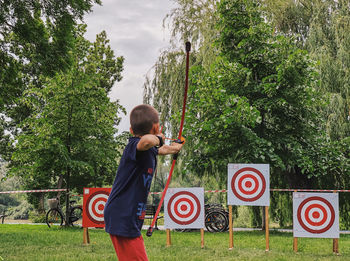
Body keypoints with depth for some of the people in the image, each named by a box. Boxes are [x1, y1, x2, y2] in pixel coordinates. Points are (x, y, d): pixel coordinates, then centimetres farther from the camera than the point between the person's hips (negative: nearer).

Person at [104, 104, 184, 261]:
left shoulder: (149, 151, 10)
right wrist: (158, 139, -21)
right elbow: (146, 141, -44)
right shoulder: (134, 145, -19)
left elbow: (159, 150, 35)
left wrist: (173, 148, 54)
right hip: (122, 219, -11)